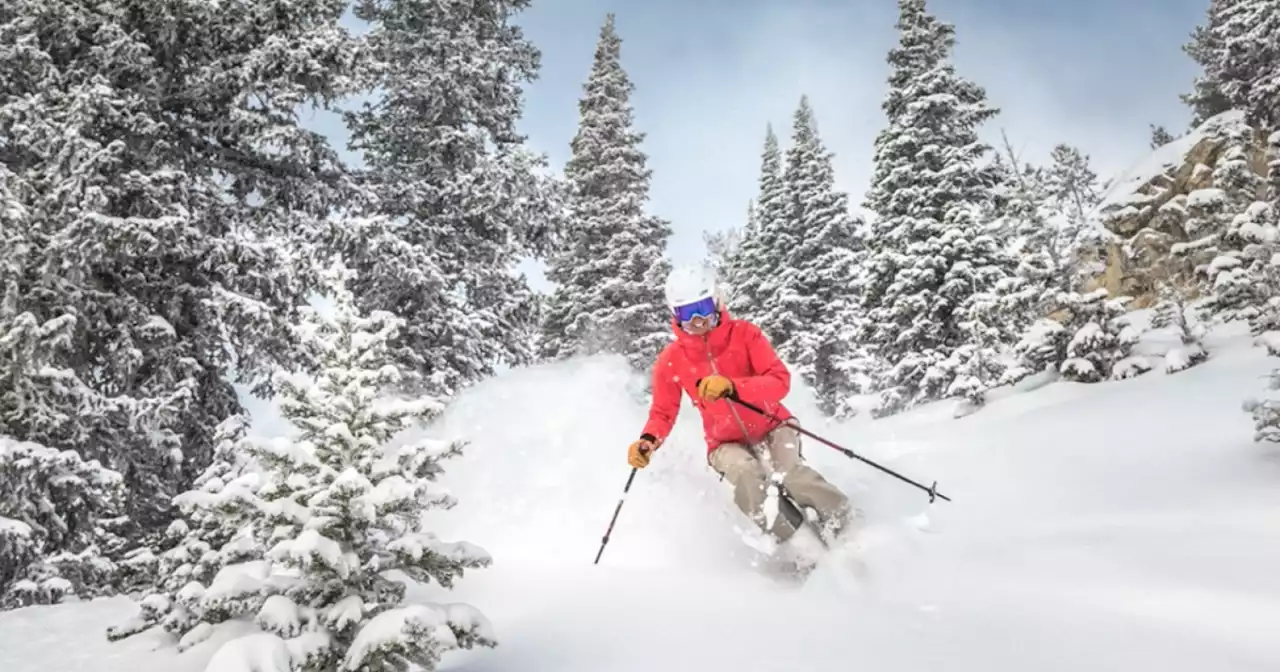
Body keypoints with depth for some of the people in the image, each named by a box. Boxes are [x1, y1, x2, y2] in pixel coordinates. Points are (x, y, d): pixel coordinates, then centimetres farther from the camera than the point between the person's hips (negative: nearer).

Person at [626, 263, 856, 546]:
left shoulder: (744, 333, -14)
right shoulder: (670, 361, -10)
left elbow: (780, 381, -24)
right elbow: (663, 413, 2)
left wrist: (732, 387, -42)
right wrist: (648, 440, -21)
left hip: (771, 424, 0)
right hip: (727, 442, 1)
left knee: (788, 470, -29)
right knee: (745, 471, -32)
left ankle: (843, 521, -3)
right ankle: (790, 543, -13)